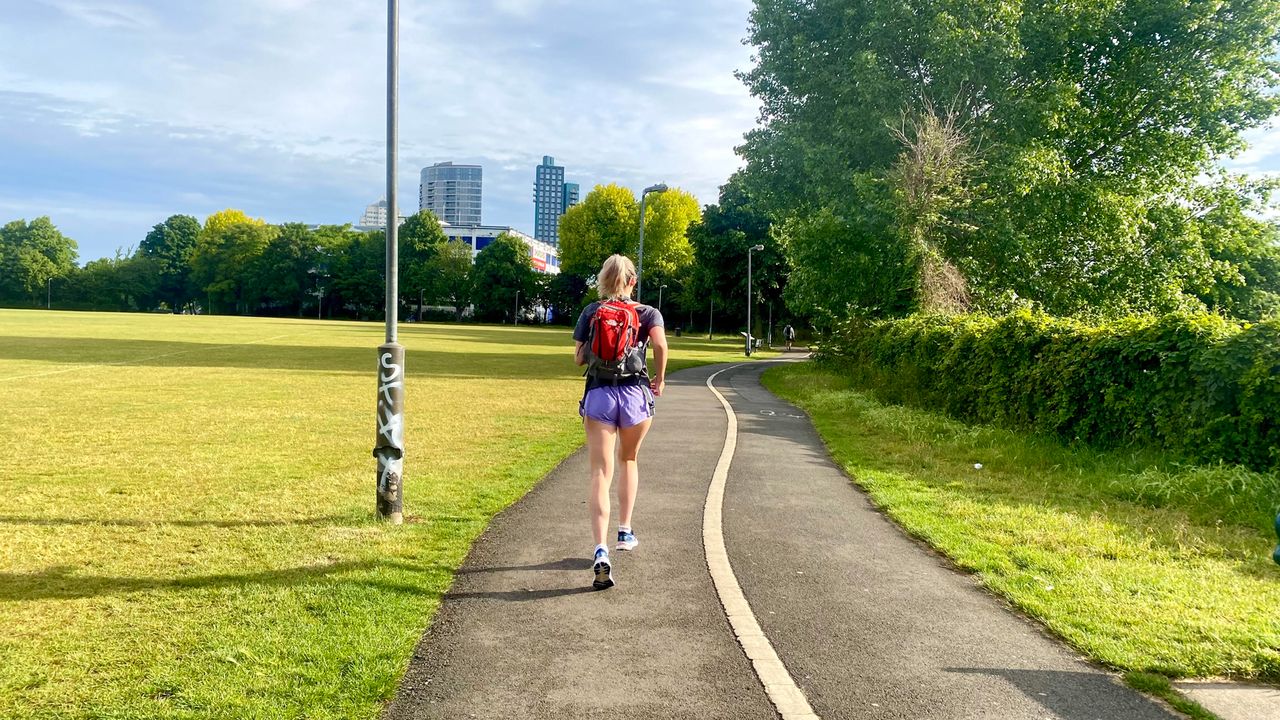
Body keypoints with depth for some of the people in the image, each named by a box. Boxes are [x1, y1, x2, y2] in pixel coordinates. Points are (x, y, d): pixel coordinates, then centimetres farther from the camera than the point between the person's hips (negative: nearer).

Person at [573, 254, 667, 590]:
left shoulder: (590, 312, 6)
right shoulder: (648, 313, 3)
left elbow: (578, 358, 4)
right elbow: (660, 344, -16)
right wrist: (660, 379, -1)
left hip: (598, 395, 0)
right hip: (635, 395, 0)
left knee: (600, 473, -4)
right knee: (629, 461, 26)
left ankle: (601, 551, -20)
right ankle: (625, 531, 32)